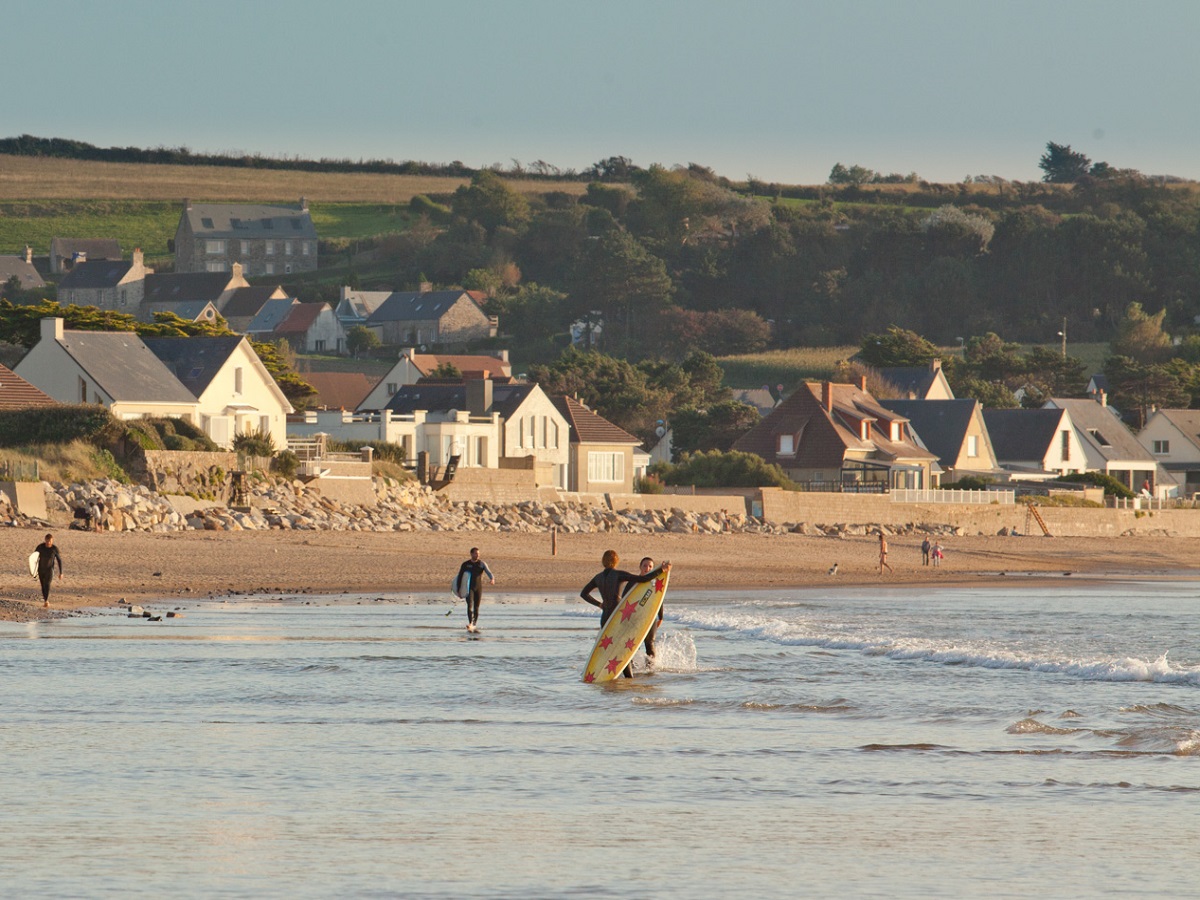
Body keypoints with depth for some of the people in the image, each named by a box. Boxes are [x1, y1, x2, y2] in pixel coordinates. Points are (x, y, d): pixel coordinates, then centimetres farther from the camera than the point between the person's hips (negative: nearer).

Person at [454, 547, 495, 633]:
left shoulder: (482, 564, 2)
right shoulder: (465, 565, 2)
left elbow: (488, 572, -13)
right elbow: (459, 577, 6)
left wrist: (492, 578, -35)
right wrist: (458, 590, 3)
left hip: (478, 588, 2)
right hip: (468, 588, -2)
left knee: (476, 608, 6)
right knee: (470, 604, -19)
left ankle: (474, 626, 17)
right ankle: (470, 623, -32)